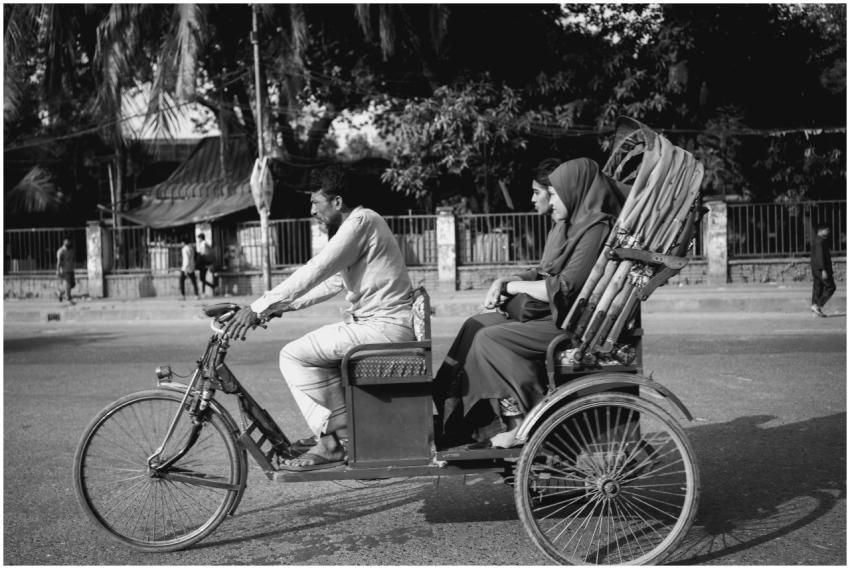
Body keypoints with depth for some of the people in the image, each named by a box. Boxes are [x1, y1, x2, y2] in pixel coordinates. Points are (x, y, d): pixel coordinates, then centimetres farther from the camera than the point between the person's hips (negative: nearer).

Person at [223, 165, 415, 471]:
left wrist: (258, 307, -18)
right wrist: (278, 306, 17)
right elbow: (331, 281, 22)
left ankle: (330, 443, -1)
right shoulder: (360, 223, 20)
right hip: (383, 323, 10)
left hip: (384, 326, -10)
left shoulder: (361, 222, -12)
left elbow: (314, 272, -21)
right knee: (312, 351, 19)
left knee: (294, 355, -9)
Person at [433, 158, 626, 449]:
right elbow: (542, 273, 17)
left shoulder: (596, 229, -17)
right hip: (552, 315, 10)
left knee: (490, 339, -18)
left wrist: (515, 286, -10)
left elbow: (564, 289, -23)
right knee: (476, 326, 2)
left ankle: (521, 426, -10)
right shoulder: (568, 226, 13)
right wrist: (505, 281, -1)